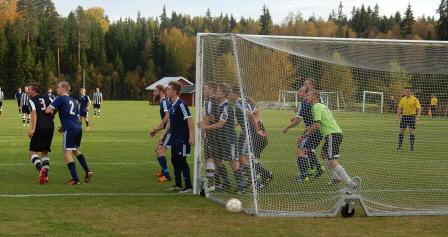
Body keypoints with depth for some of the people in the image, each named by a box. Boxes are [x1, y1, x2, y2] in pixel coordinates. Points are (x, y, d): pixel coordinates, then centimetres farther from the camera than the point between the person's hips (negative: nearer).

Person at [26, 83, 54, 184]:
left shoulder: (32, 100, 1)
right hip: (50, 127, 6)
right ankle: (45, 175, 9)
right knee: (45, 152, 17)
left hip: (40, 128, -6)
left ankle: (41, 169, -26)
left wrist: (32, 129, -20)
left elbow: (34, 113, -13)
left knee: (33, 151, 0)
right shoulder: (46, 99, 17)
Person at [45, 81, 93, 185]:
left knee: (67, 153, -4)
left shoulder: (60, 99, -2)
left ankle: (75, 178, -10)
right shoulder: (73, 100, 20)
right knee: (76, 150, 25)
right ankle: (88, 171, 19)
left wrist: (52, 110, 13)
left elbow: (48, 110, -11)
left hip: (70, 129, -8)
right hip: (78, 127, 8)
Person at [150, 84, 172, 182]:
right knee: (158, 149, 23)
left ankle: (167, 175, -18)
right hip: (168, 130, 11)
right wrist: (157, 130, 21)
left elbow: (167, 116, -29)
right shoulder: (163, 102, 19)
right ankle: (164, 171, 38)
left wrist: (158, 127, -24)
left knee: (160, 151, -16)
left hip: (170, 130, -11)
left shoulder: (165, 102, -13)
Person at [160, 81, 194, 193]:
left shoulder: (181, 104, -16)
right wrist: (163, 135, 23)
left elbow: (189, 119, -20)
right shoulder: (172, 105, 12)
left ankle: (189, 187, -1)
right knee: (174, 160, 14)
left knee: (182, 162, -6)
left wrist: (191, 137, -23)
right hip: (174, 138, 9)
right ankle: (178, 185, 24)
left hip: (182, 138, -9)